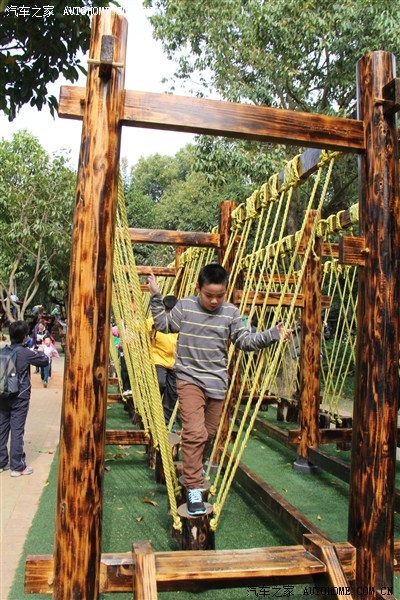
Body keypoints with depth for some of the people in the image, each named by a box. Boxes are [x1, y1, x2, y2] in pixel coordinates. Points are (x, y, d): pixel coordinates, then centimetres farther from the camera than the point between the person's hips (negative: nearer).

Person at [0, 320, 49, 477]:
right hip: (19, 397, -5)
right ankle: (17, 466, 8)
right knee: (17, 430, 1)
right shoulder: (26, 353, -13)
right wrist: (36, 352, 14)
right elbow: (45, 361, -3)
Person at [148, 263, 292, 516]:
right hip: (189, 378, -3)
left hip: (217, 381, 3)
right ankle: (194, 488, -4)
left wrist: (273, 334, -8)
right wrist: (156, 297, 4)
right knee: (194, 433, -14)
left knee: (209, 433, 17)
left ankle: (196, 467, 46)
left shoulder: (231, 312, 0)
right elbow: (164, 324, 10)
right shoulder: (185, 306, -3)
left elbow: (245, 340, 2)